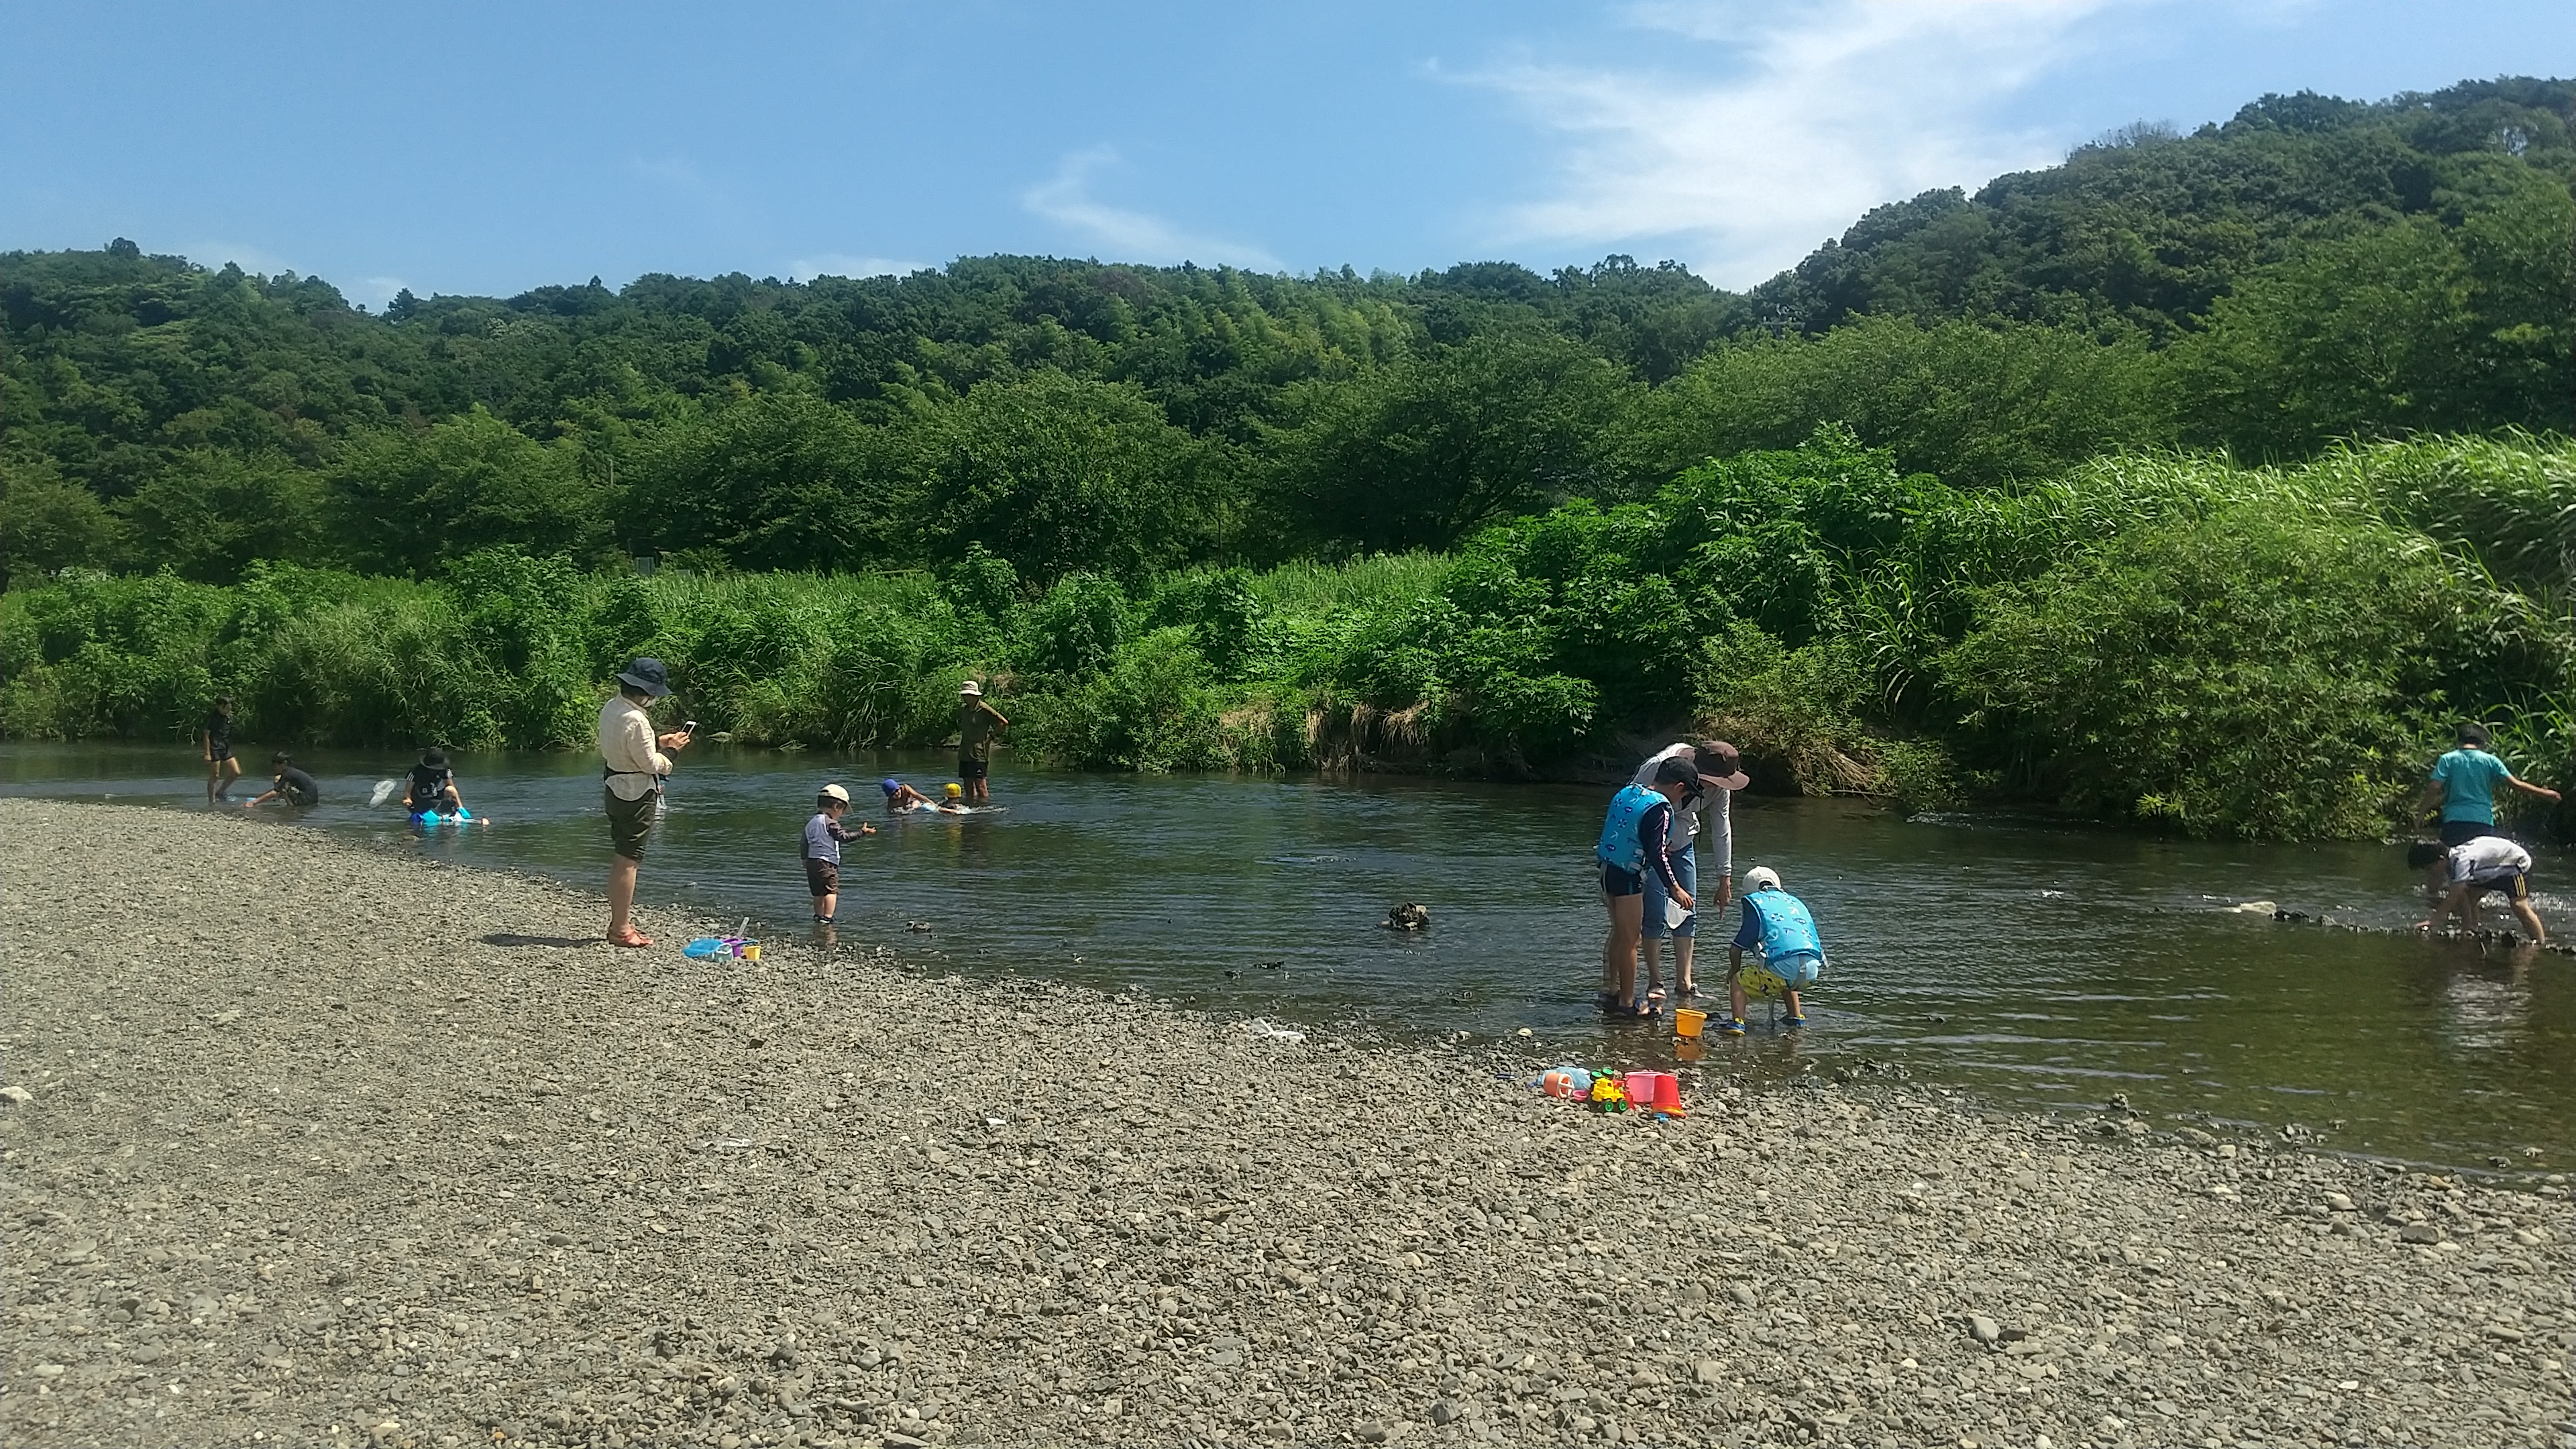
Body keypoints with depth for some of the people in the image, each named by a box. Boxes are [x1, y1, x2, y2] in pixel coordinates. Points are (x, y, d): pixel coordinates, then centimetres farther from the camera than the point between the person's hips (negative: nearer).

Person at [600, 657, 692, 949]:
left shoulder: (610, 708, 6)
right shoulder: (635, 720, -24)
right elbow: (649, 763, -19)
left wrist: (661, 741, 16)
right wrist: (667, 759, 0)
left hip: (615, 790, 10)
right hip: (636, 795, -10)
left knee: (620, 860, 17)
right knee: (628, 861, -3)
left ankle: (619, 923, 26)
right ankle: (621, 930, 2)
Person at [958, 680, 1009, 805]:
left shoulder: (984, 710, -11)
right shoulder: (963, 709, 12)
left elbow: (1004, 723, -14)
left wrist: (990, 736, -8)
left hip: (978, 753, -8)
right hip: (964, 753, 8)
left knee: (980, 785, -8)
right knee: (968, 785, 11)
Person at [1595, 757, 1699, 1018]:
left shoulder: (1626, 792, 9)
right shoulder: (1660, 808, -17)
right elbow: (1656, 853, -22)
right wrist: (1674, 888, -17)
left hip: (1607, 868, 9)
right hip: (1627, 877, -9)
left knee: (1619, 934, 20)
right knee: (1629, 940, 1)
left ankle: (1610, 992, 28)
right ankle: (1627, 1003, 8)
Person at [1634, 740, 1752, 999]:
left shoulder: (1719, 786, -15)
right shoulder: (1658, 767, -33)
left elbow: (1722, 829, -4)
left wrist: (1725, 877, -1)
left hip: (1683, 844, 5)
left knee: (1687, 915, 2)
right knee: (1656, 915, -11)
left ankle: (1684, 983, 7)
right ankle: (1654, 983, -1)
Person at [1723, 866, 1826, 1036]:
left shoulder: (1756, 903, 13)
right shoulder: (1797, 903, 29)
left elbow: (1736, 949, 9)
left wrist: (1734, 971, 30)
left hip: (1782, 965, -6)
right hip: (1812, 971, 6)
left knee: (1737, 981, 15)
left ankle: (1737, 1022, -4)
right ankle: (1797, 1018, 32)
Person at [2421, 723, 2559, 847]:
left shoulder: (2447, 760, 4)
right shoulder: (2489, 761, 5)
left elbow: (2434, 788, -6)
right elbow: (2515, 784, 3)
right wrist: (2544, 793, 13)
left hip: (2453, 822, 0)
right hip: (2483, 822, 0)